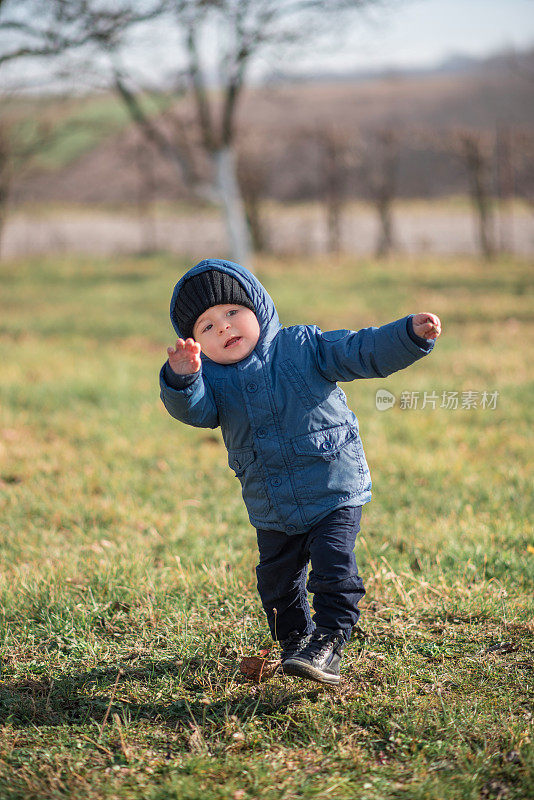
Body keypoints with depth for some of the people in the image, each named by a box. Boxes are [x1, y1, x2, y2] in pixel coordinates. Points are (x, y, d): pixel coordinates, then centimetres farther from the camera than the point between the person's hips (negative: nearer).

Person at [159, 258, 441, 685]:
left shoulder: (305, 347, -7)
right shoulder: (212, 379, -2)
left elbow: (365, 352, -10)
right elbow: (194, 409, -21)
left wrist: (411, 334, -25)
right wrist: (183, 379, -42)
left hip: (334, 494, -3)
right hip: (273, 513, 4)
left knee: (334, 568, -17)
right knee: (278, 581, 16)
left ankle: (328, 643, -7)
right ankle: (295, 639, 40)